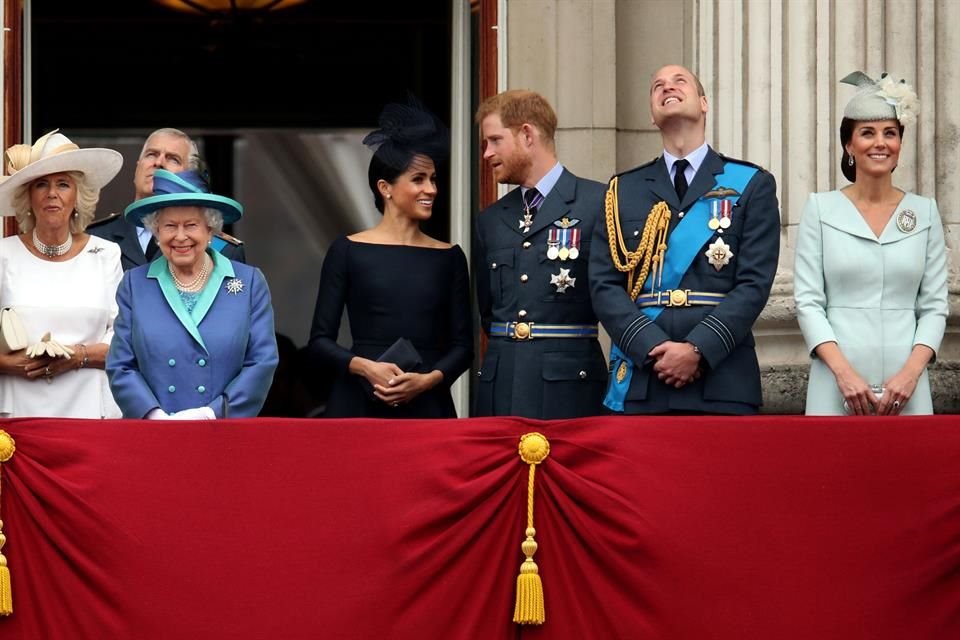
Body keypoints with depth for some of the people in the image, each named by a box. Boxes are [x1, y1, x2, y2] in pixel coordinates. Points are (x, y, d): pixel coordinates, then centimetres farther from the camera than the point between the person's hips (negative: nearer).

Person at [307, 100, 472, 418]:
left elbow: (462, 346, 8)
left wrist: (428, 379, -10)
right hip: (360, 403, -1)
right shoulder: (348, 251, 3)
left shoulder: (449, 258, 9)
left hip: (427, 404, 2)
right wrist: (365, 367, -14)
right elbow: (320, 341, 2)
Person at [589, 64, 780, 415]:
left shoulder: (751, 185, 9)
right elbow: (605, 285, 6)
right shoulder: (622, 191, 15)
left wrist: (698, 350, -13)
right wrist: (653, 348, -10)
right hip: (639, 386, 2)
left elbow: (754, 284, -1)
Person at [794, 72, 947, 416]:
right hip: (837, 385, -1)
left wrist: (911, 372, -9)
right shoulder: (821, 209, 4)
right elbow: (808, 301, -1)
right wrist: (843, 371, -12)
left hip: (905, 385, 1)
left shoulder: (924, 212, 8)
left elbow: (934, 306, 6)